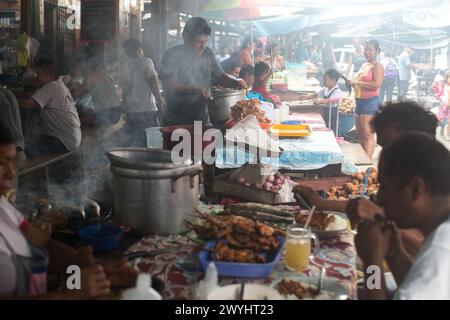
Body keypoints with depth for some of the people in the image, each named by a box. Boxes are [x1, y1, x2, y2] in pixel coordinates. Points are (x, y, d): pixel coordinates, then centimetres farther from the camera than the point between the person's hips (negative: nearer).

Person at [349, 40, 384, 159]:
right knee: (360, 133, 14)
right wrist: (352, 83, 7)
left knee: (368, 135, -12)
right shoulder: (364, 65, 17)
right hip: (360, 101, 9)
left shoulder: (378, 66, -8)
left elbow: (376, 84, -22)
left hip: (370, 102, -9)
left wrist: (357, 82, -18)